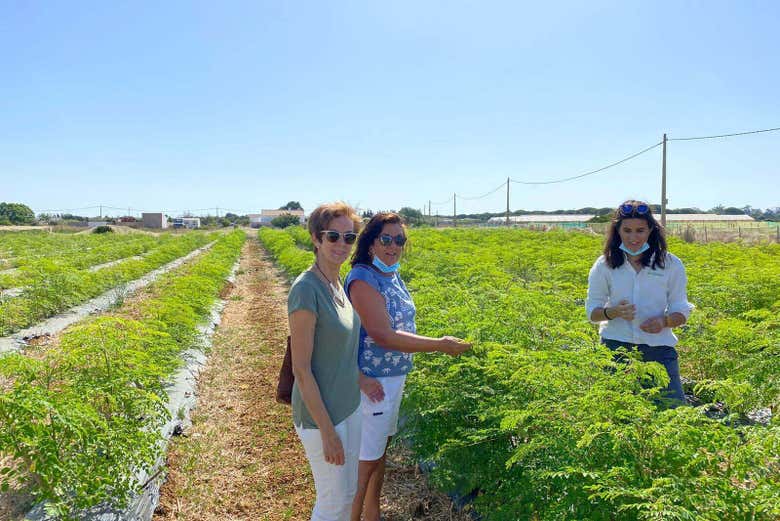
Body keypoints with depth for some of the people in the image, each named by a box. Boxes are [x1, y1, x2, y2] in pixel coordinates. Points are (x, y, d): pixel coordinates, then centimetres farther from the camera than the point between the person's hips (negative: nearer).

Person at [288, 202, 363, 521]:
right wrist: (327, 431, -20)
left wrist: (359, 376, 9)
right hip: (320, 413, -8)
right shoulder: (306, 290, -23)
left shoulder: (337, 285, 2)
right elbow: (301, 369, -22)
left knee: (349, 491, 22)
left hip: (348, 405, 8)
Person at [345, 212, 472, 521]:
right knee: (366, 460, 2)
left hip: (395, 377, 9)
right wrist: (440, 345, -23)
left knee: (381, 449, 22)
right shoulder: (364, 279, -21)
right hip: (374, 384, -9)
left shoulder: (392, 276, 5)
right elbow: (382, 336, -27)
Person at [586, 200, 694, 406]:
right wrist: (614, 312, -17)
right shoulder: (604, 265, 1)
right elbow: (592, 311, 5)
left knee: (673, 405, -3)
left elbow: (681, 312, 6)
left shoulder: (671, 265, 2)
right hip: (616, 345, 0)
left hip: (659, 347, 0)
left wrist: (664, 321, -17)